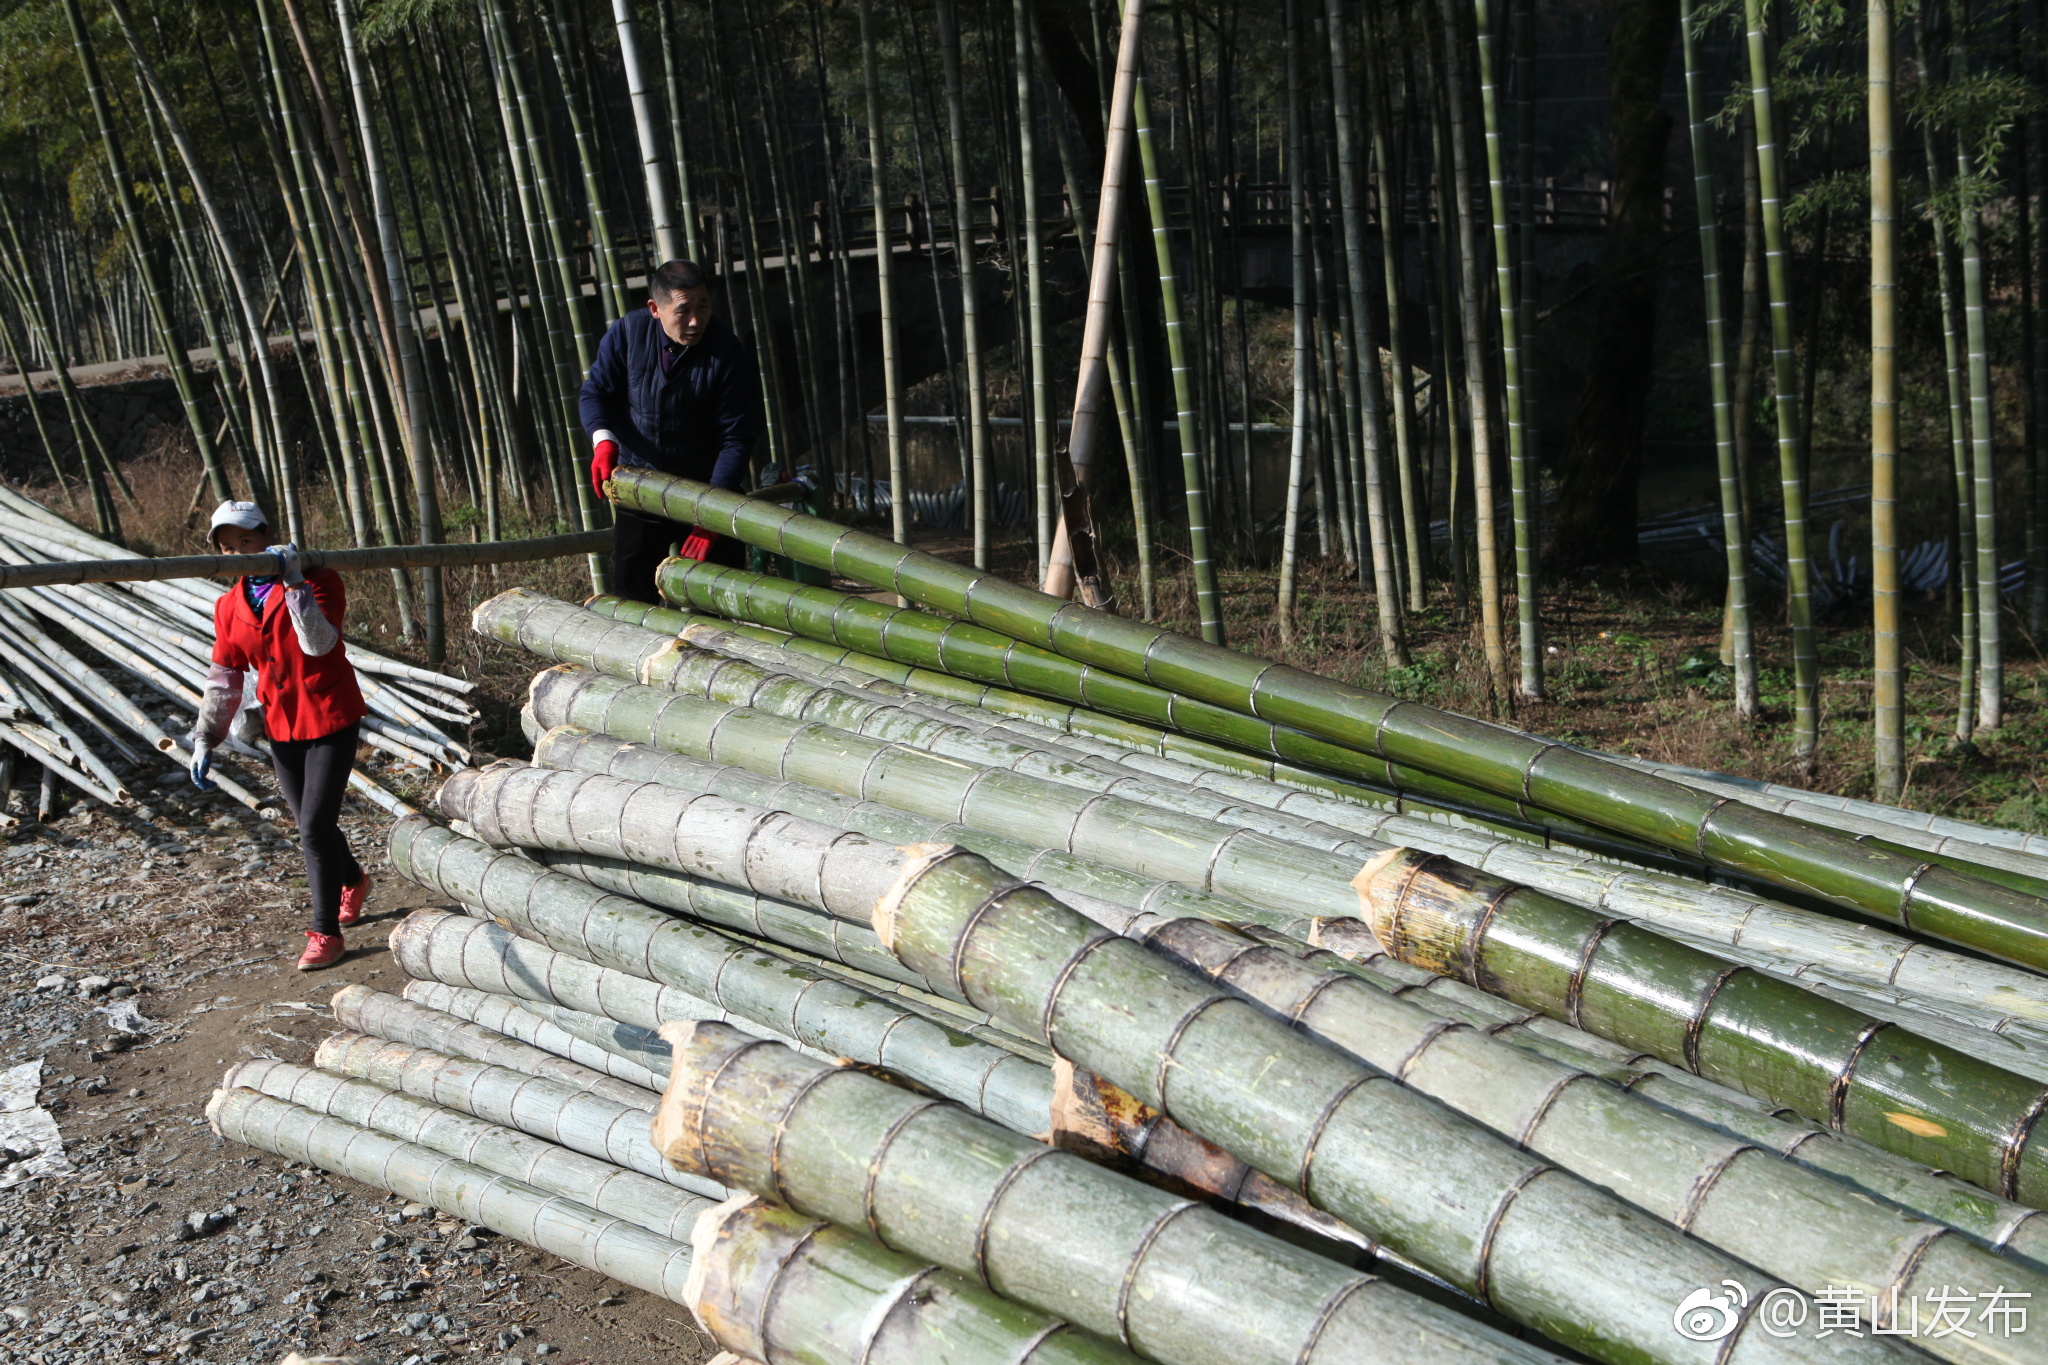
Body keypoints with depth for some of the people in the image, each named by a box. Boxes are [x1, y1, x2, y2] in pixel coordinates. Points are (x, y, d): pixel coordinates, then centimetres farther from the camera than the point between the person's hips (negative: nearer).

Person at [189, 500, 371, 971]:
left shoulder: (317, 580, -9)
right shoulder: (229, 607, 6)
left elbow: (319, 642, -27)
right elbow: (224, 680, 8)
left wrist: (294, 583, -31)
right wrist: (205, 739, 2)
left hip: (330, 720, -6)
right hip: (281, 727, 6)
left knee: (315, 827, -10)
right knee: (311, 826, 15)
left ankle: (326, 933, 3)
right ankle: (352, 882, 45)